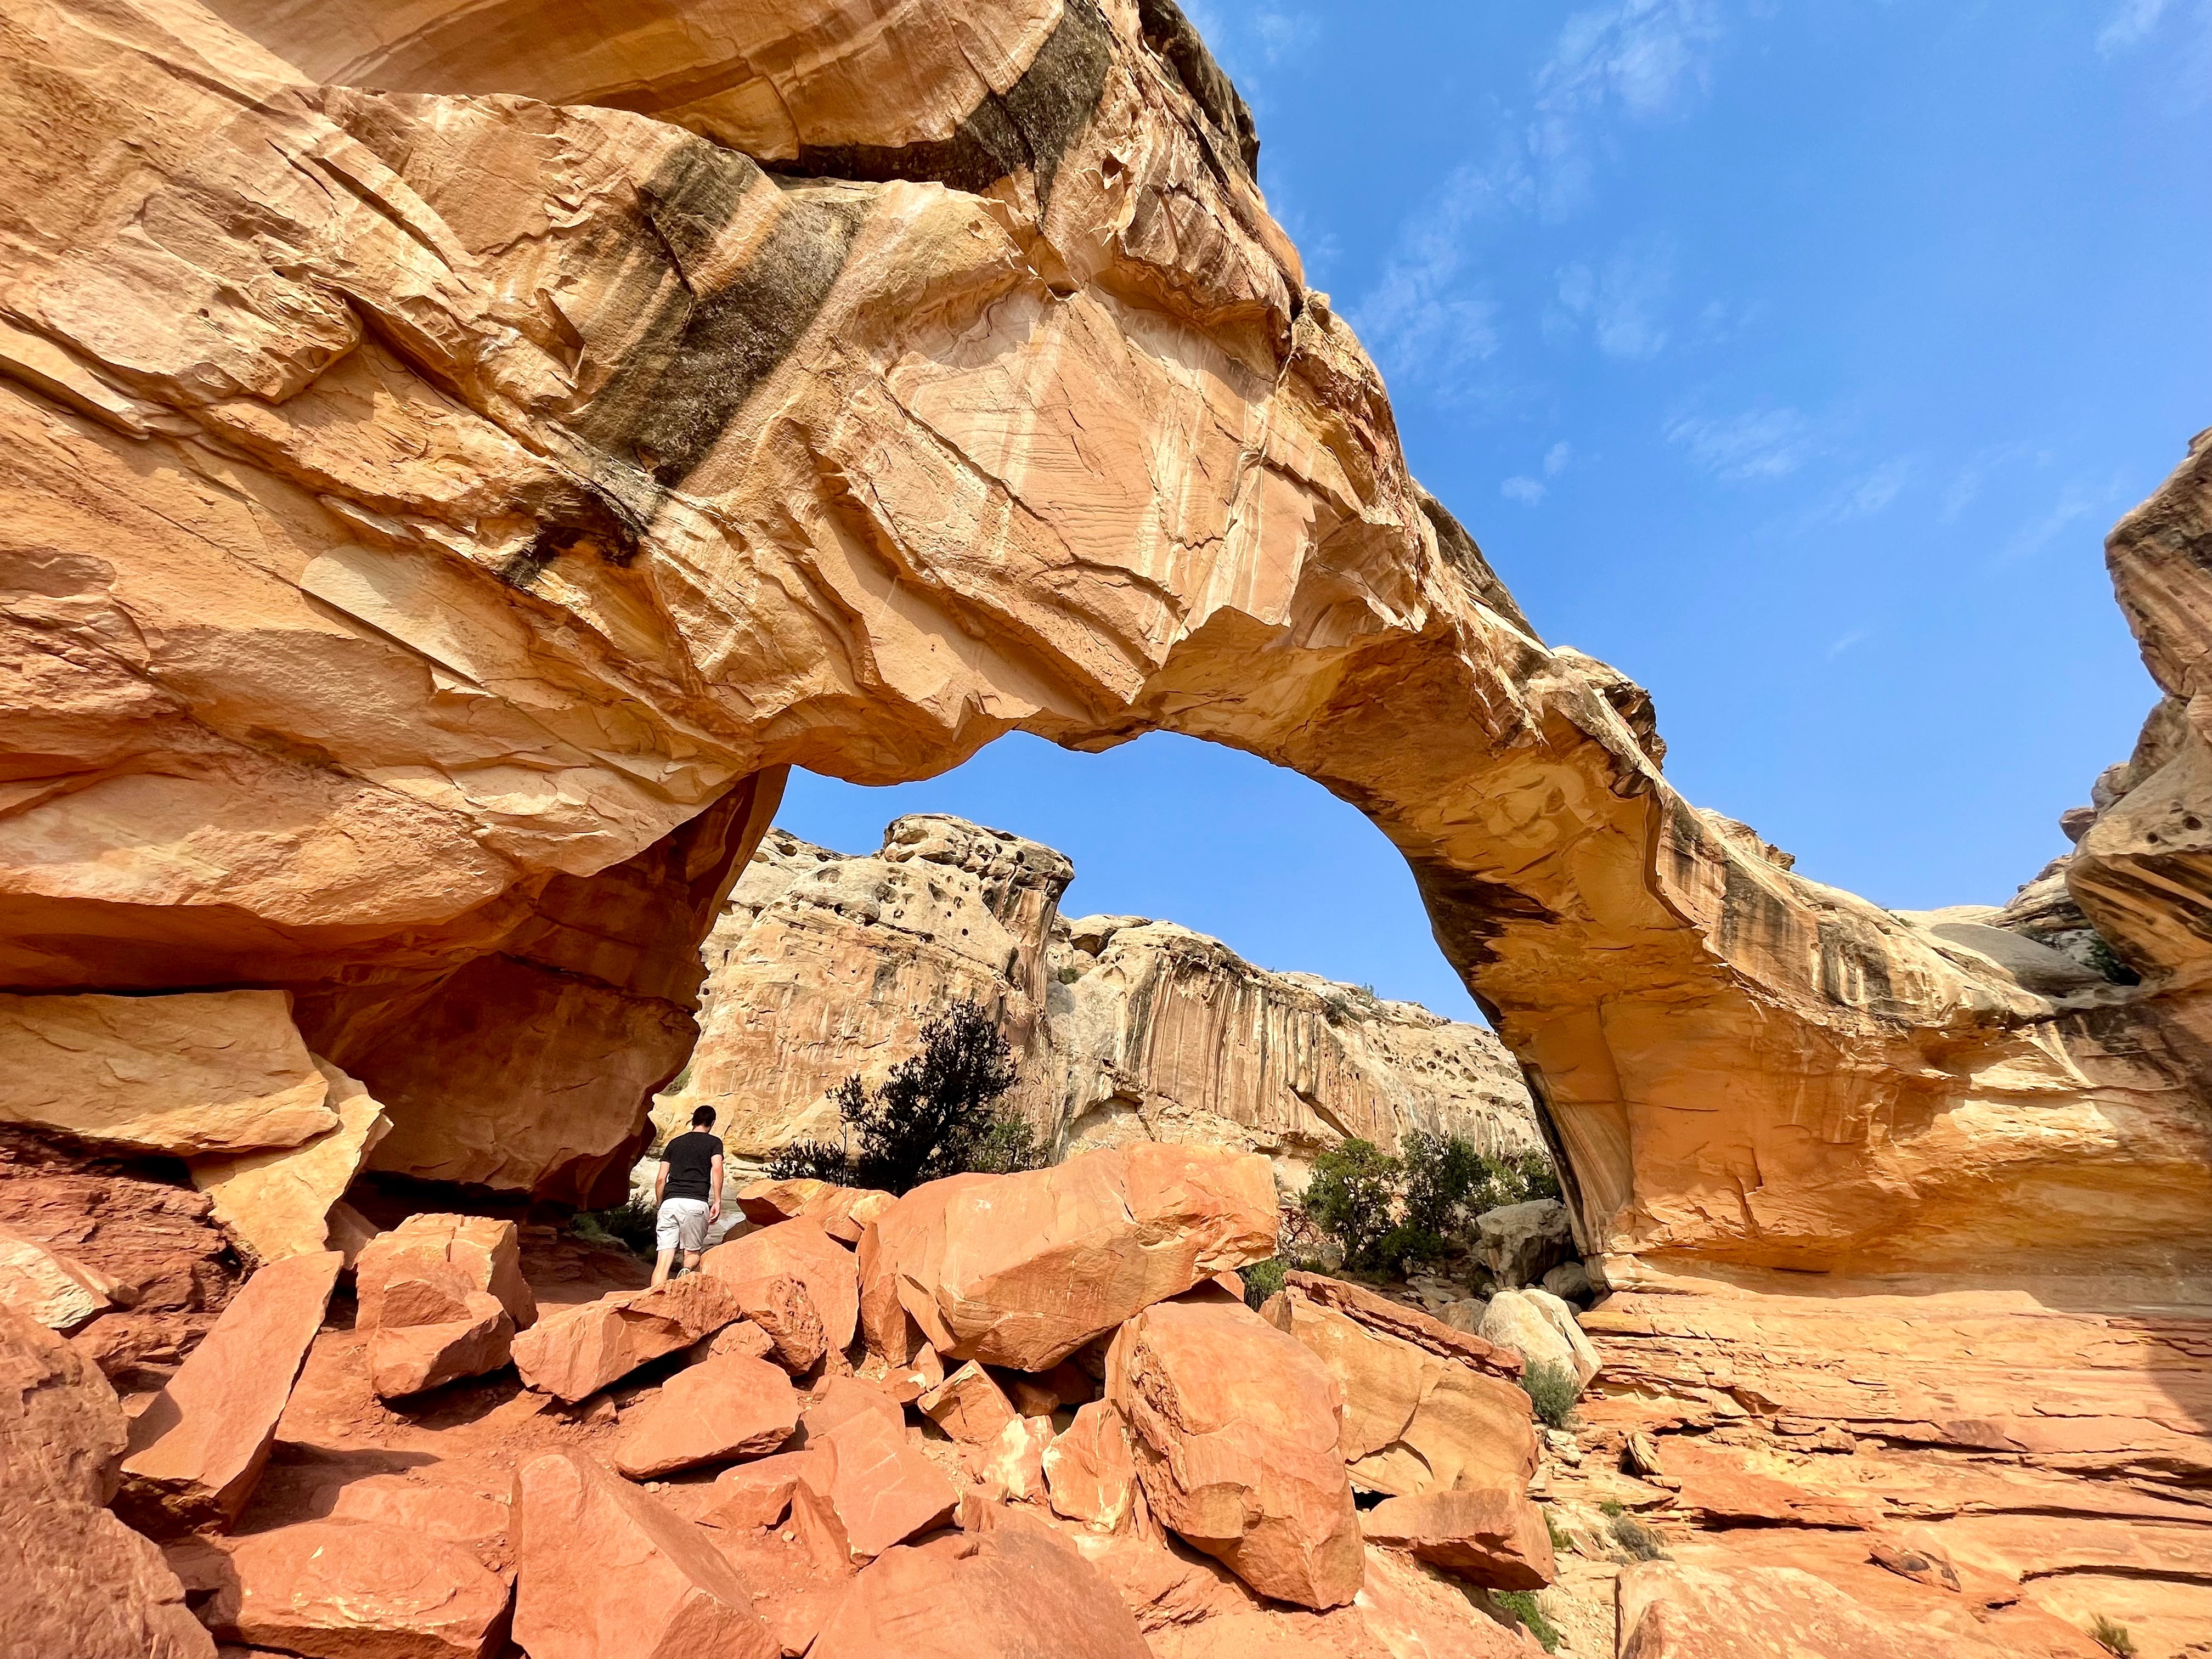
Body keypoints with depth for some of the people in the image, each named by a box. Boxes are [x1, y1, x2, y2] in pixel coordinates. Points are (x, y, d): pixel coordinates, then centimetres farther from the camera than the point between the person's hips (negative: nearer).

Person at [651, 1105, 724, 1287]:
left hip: (670, 1202, 3)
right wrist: (717, 1201, -8)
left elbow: (660, 1179, 17)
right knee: (693, 1252, 12)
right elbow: (717, 1169, -6)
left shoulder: (674, 1143, 23)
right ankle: (687, 1271, -20)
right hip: (696, 1203, -2)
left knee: (664, 1259, 1)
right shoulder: (714, 1142, 12)